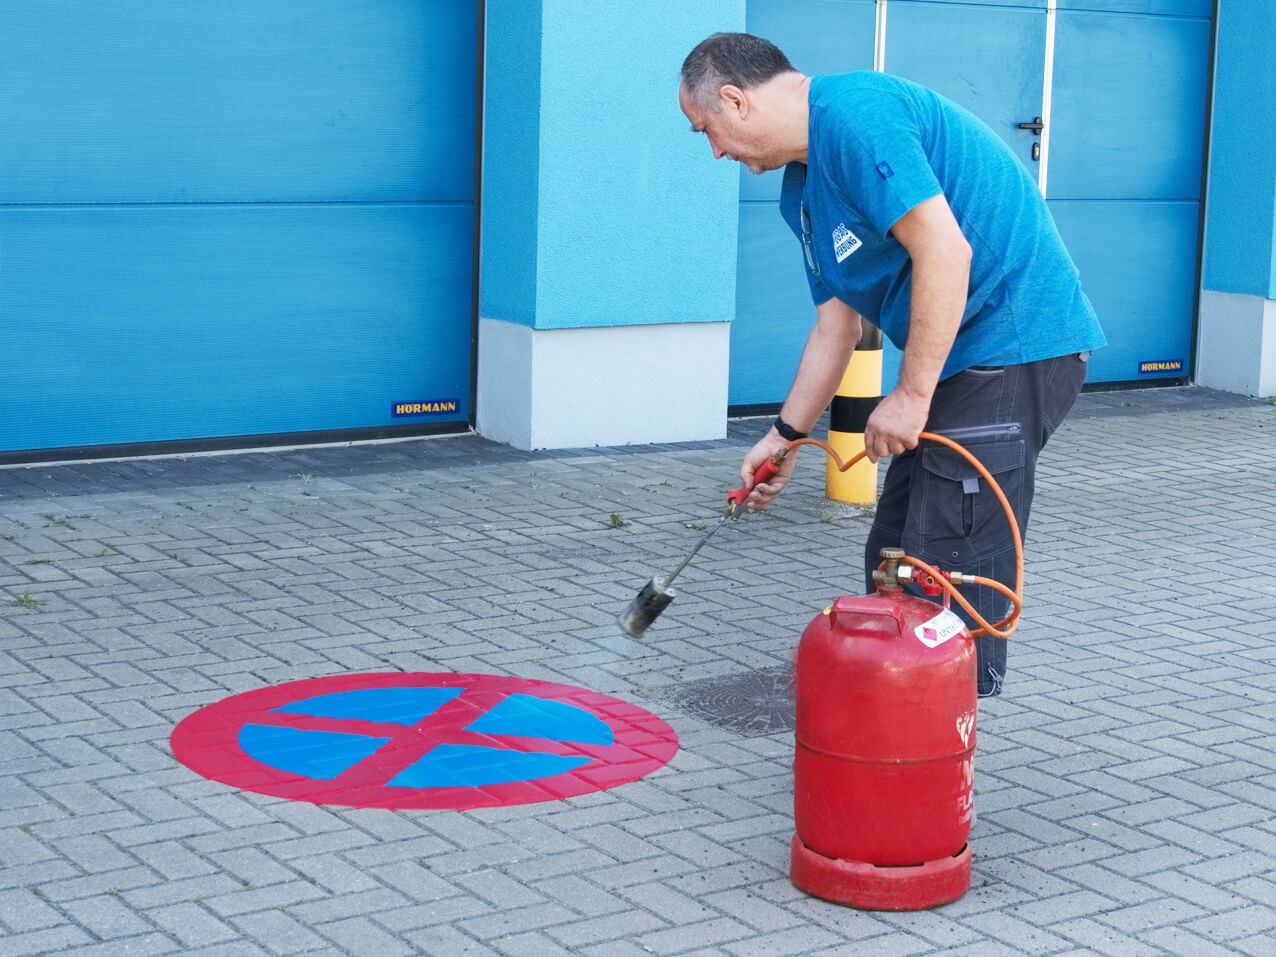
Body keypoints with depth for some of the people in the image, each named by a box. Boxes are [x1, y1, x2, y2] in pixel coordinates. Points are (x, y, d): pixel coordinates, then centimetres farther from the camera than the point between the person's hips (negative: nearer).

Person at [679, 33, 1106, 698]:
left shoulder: (856, 113, -17)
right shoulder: (802, 189, 15)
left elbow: (945, 251, -25)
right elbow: (836, 327, 20)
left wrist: (911, 395, -20)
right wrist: (785, 435, 21)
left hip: (1014, 343, -11)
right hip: (959, 360, 11)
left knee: (951, 568, -11)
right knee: (896, 554, 15)